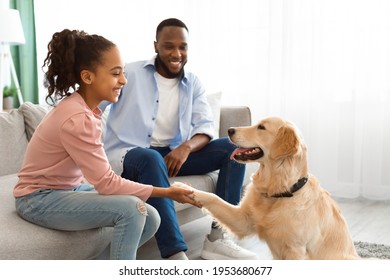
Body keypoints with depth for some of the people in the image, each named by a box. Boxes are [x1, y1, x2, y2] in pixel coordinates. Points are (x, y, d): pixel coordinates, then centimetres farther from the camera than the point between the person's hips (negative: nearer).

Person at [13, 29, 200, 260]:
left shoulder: (85, 108, 1)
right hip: (40, 199, -9)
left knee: (150, 219, -1)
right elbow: (107, 183, -24)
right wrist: (167, 192, -19)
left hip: (71, 188, 9)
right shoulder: (77, 119, -27)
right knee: (131, 209, -26)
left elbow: (100, 176, 1)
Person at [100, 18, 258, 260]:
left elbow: (206, 127, -1)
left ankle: (217, 237, -15)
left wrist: (186, 147, -22)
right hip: (127, 154, -5)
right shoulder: (129, 74, -5)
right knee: (152, 159, -40)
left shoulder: (193, 83, 8)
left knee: (232, 147, -9)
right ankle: (175, 256, -43)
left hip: (173, 154, 5)